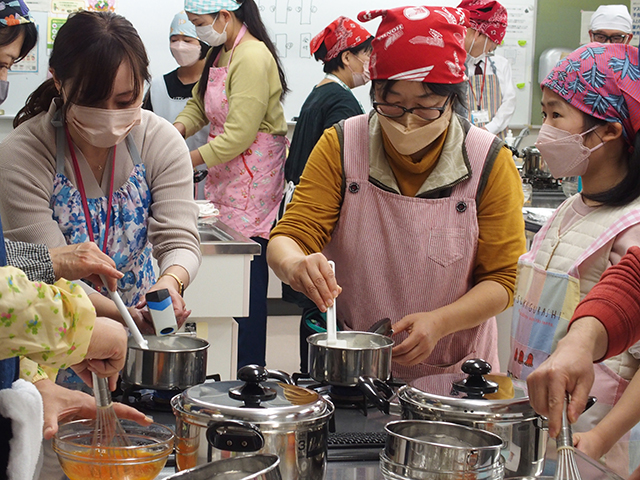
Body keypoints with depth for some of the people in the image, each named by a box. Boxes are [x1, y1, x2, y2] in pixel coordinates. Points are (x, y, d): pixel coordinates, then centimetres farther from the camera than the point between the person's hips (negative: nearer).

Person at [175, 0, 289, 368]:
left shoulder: (253, 58, -17)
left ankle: (250, 370, -1)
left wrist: (185, 162, -14)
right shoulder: (219, 53, 13)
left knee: (249, 274, -6)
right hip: (225, 175, 9)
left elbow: (238, 137, -21)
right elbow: (198, 106, 22)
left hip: (254, 178, -9)